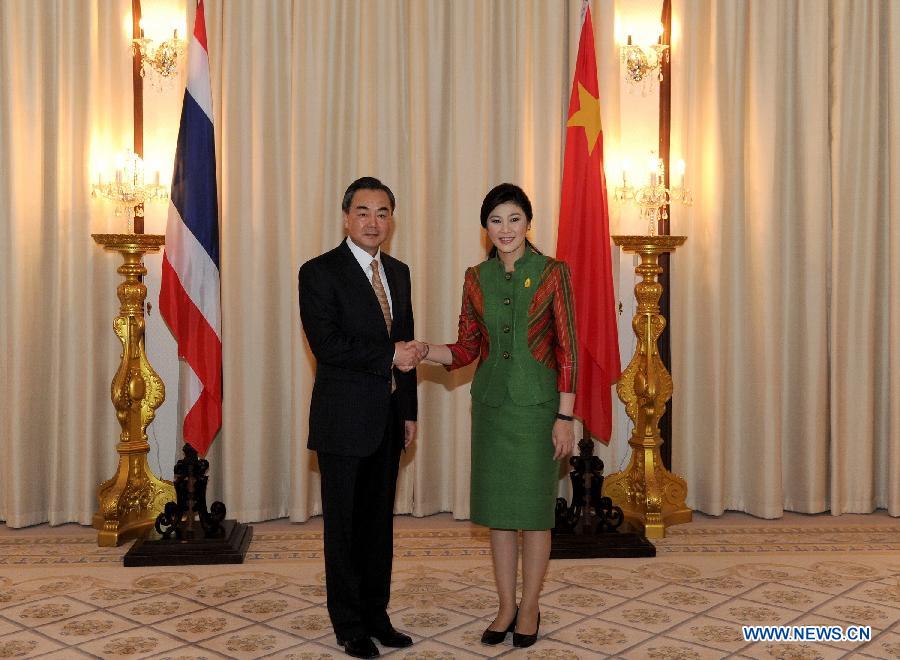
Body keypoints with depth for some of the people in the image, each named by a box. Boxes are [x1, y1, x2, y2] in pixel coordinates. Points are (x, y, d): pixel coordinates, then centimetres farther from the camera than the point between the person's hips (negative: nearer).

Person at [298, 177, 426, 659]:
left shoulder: (399, 273, 12)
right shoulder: (320, 272, -8)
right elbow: (327, 344, -19)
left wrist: (409, 411, 11)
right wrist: (388, 357, -17)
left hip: (388, 420, 6)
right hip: (345, 420, -6)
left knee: (380, 523, 13)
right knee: (345, 525, 5)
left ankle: (376, 615, 25)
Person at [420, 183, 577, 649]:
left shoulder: (552, 273, -7)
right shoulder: (476, 278, 4)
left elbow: (567, 349, -7)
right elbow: (466, 349, 7)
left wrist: (565, 417, -11)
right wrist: (421, 351, -12)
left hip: (536, 404, -4)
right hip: (491, 404, 4)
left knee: (534, 507, 4)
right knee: (497, 507, 9)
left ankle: (529, 608, 19)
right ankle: (506, 607, 22)